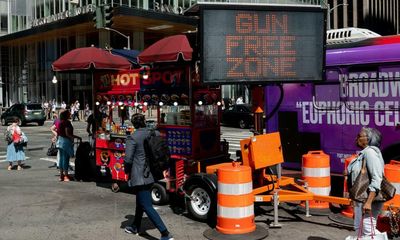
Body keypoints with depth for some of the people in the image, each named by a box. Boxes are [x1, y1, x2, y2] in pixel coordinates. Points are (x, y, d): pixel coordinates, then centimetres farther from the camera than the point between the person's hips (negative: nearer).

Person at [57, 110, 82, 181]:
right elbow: (67, 134, -20)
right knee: (66, 158, -3)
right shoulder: (67, 122, -16)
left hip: (60, 140, 9)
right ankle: (65, 175, 1)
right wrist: (77, 137, -15)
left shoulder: (60, 122, 10)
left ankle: (61, 175, 18)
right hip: (66, 141, -9)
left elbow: (58, 133, 15)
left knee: (61, 158, 12)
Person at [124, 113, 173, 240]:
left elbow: (128, 159, -16)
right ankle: (135, 227, 41)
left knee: (147, 206, -5)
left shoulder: (132, 137, -14)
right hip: (152, 174, 7)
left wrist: (128, 171, 4)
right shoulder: (155, 134, 2)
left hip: (139, 176, -7)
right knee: (140, 200, 25)